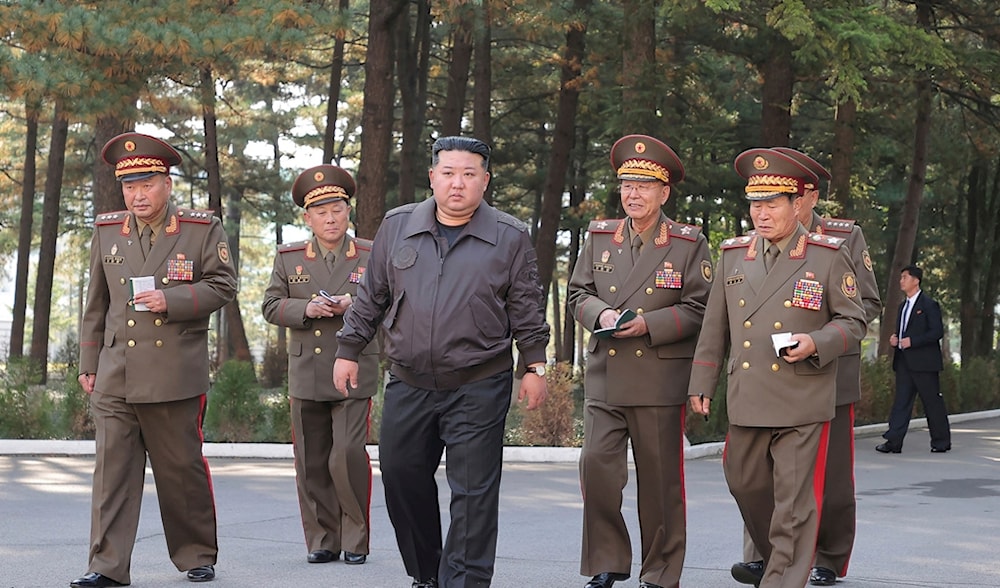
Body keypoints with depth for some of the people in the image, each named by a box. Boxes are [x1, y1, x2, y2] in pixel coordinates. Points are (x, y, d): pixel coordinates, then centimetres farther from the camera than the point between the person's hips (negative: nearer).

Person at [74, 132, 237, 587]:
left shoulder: (202, 229, 1)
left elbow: (222, 285, -1)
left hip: (175, 374, -2)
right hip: (115, 375, 3)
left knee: (182, 468, 6)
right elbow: (96, 303, 15)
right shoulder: (107, 231, 11)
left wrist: (172, 300, -15)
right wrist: (88, 363, 13)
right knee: (113, 466, -3)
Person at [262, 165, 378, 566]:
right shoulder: (288, 258, 10)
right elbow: (270, 306, 6)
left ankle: (355, 541, 2)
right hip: (306, 377, 3)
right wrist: (306, 309, -12)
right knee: (311, 464, 4)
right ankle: (322, 542, 14)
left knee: (348, 455, -11)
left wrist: (355, 306, -15)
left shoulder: (373, 256, 5)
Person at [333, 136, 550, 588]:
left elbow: (527, 308, 2)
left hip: (478, 389, -3)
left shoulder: (510, 237, -1)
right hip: (409, 384, 3)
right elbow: (371, 297, 11)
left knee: (473, 491, -3)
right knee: (401, 478, 10)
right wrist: (348, 350, 10)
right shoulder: (397, 227, 6)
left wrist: (534, 366, -1)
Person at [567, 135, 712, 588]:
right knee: (596, 465, -7)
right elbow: (578, 293, 14)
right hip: (604, 378, 3)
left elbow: (699, 309, -2)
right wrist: (600, 314, -8)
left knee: (659, 479, 4)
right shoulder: (600, 237, 10)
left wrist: (650, 324, -15)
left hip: (660, 381, -3)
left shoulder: (689, 244, 0)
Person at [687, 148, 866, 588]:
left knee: (794, 500, -4)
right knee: (746, 486, 15)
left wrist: (816, 343, -17)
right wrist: (701, 384, 14)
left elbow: (853, 322, 2)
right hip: (746, 402, 5)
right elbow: (714, 327, 15)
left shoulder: (829, 256, -2)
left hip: (802, 404, -4)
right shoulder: (733, 255, 9)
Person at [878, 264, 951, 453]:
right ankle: (894, 441, -6)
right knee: (901, 400, -1)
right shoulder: (903, 306, 18)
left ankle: (941, 441, 12)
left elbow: (937, 332, -13)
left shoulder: (929, 305, -6)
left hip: (923, 362, -7)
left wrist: (912, 341, -19)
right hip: (904, 361, 7)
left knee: (932, 401, 1)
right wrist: (894, 338, 5)